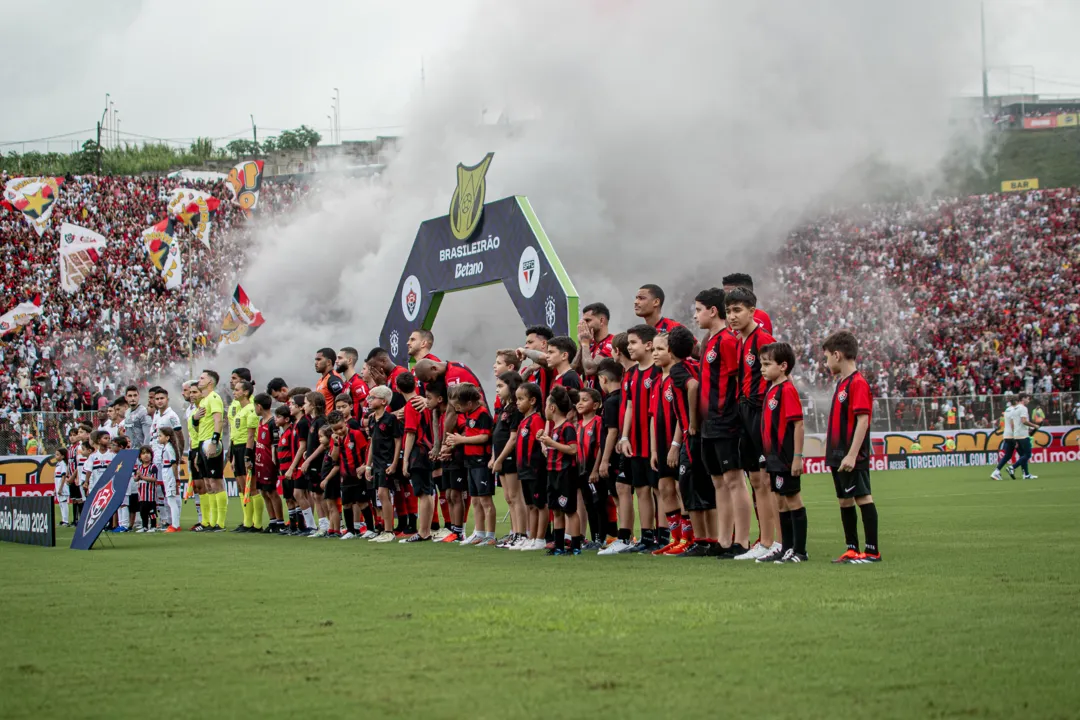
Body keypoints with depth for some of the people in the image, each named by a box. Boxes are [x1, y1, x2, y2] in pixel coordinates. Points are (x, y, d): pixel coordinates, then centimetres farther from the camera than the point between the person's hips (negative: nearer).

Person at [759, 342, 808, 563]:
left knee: (793, 501, -3)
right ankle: (786, 548, 21)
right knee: (781, 501, 13)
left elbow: (798, 424, -18)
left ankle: (799, 551, 2)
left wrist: (797, 457, -20)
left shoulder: (787, 390, -14)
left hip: (786, 457, -9)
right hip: (774, 457, 9)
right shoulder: (771, 390, 13)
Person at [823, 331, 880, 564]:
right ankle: (852, 549, 19)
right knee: (845, 501, 12)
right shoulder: (841, 383, 15)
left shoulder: (858, 383, -14)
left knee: (863, 498, -6)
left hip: (852, 458, -10)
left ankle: (872, 550, -4)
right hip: (838, 456, 10)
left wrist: (852, 455, -24)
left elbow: (863, 420, -20)